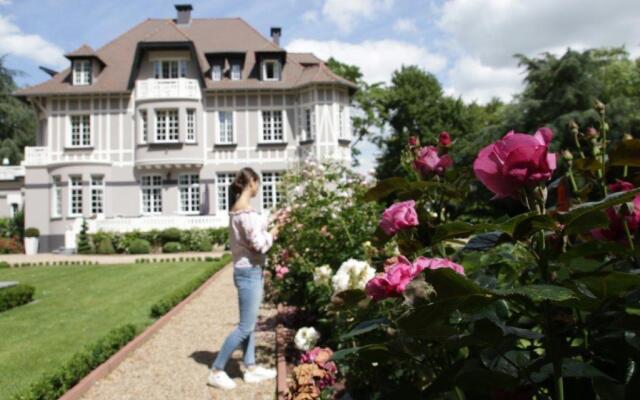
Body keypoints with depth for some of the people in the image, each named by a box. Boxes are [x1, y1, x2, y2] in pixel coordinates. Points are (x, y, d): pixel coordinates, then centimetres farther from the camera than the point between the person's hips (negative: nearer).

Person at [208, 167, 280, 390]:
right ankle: (216, 371, 7)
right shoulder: (246, 211, -19)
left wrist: (269, 228, 7)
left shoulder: (236, 209, 10)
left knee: (249, 324, 15)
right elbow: (258, 244, -20)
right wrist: (272, 233, -3)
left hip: (249, 270, 10)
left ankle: (251, 368, 23)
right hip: (249, 272, -10)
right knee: (245, 326, -2)